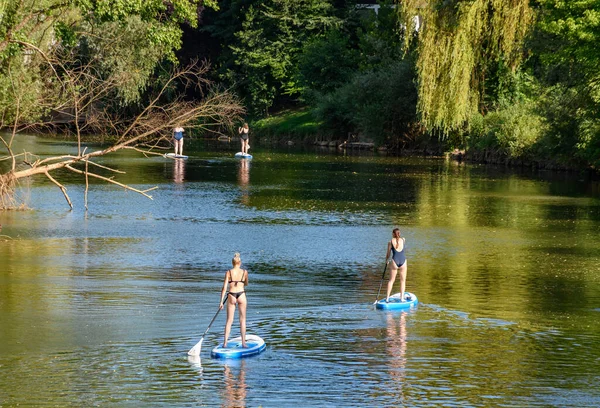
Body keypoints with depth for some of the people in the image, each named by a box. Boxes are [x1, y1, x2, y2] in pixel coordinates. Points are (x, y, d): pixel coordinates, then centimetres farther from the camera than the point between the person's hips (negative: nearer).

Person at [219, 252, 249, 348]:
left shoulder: (228, 272, -1)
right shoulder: (244, 272, 1)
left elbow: (224, 288, -4)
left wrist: (221, 301, -3)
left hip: (231, 296, 0)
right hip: (241, 295, 0)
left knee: (229, 320, 5)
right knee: (242, 320, 9)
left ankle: (225, 342, 0)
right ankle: (243, 342, 9)